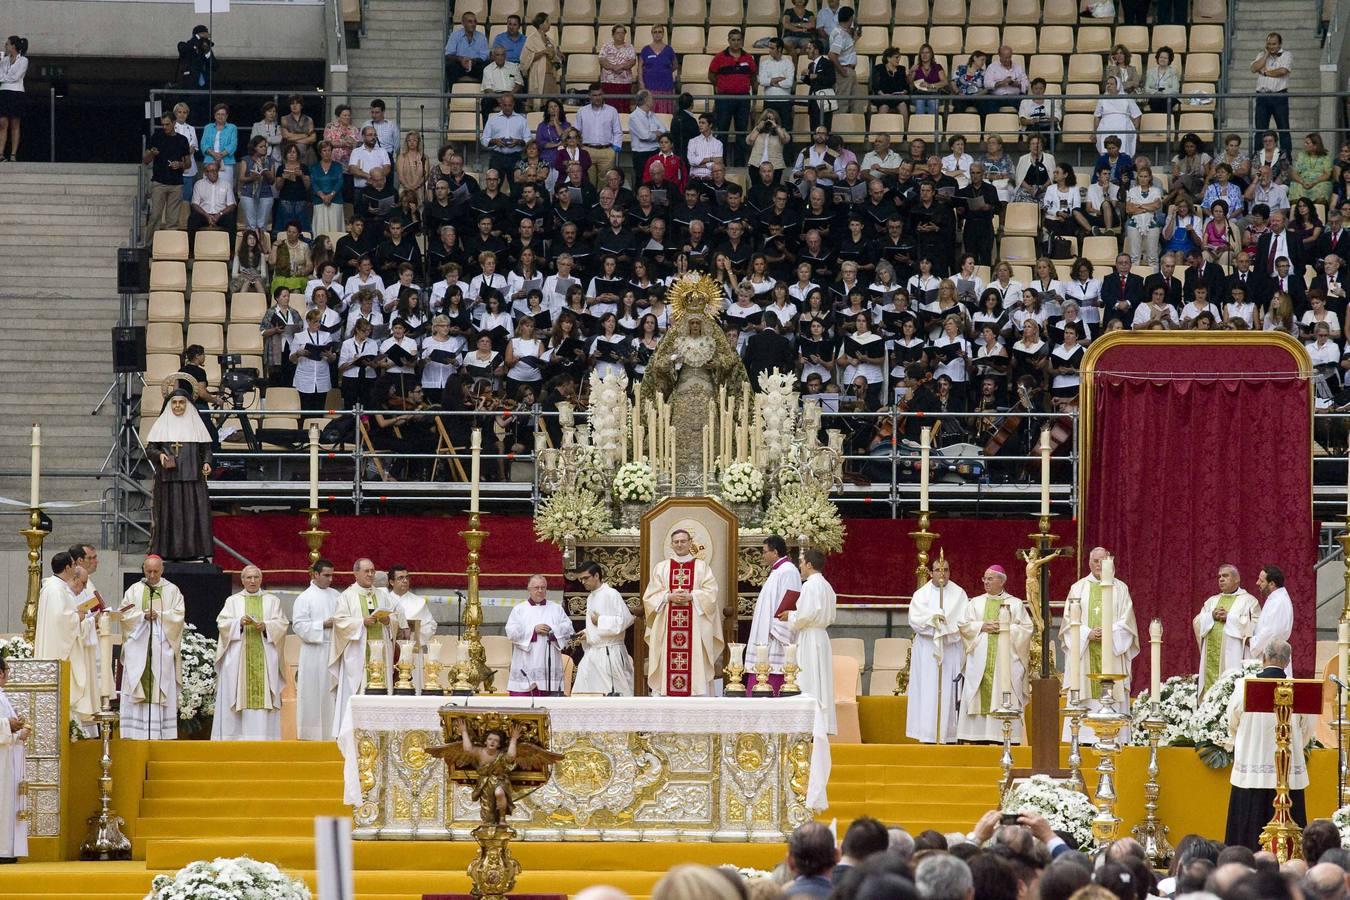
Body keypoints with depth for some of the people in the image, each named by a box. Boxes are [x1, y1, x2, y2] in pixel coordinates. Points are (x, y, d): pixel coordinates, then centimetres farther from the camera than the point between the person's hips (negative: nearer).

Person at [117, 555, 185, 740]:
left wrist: (159, 615, -11)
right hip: (138, 646, 1)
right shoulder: (134, 590, 11)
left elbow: (179, 615, 1)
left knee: (162, 689, -4)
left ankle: (161, 732, -5)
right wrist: (143, 616, -11)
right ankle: (134, 732, -7)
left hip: (162, 646, -1)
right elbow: (124, 613, 3)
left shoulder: (172, 590, 8)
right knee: (136, 688, -5)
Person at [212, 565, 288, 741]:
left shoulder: (272, 601, 14)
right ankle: (236, 734, -8)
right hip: (238, 658, 0)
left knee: (264, 695, -7)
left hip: (264, 657, 0)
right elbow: (223, 623, 2)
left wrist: (266, 626, -13)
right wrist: (240, 622, -15)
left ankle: (263, 734, -9)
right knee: (236, 696, -7)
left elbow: (281, 624, 5)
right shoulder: (233, 601, 13)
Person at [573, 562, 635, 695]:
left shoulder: (611, 594, -11)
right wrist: (587, 633, 6)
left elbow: (627, 619, -17)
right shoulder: (590, 597, 15)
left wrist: (600, 621, -14)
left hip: (610, 653, -8)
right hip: (593, 652, 8)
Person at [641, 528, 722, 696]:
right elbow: (650, 596, 6)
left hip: (695, 625, -1)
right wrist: (669, 596, -11)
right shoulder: (661, 568, 13)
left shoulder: (702, 567, 9)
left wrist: (690, 596, -15)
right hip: (667, 626, 1)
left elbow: (711, 594, -1)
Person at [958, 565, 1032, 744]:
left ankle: (1006, 736, -10)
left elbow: (1026, 628, 3)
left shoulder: (1016, 604, 9)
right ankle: (981, 737, -6)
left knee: (1005, 700, -8)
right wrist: (982, 627, -7)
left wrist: (1007, 628, -10)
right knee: (980, 698, -5)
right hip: (980, 660, 2)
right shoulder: (976, 603, 15)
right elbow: (963, 625, 8)